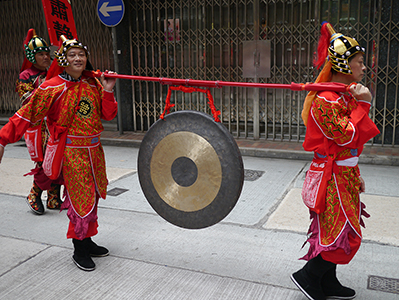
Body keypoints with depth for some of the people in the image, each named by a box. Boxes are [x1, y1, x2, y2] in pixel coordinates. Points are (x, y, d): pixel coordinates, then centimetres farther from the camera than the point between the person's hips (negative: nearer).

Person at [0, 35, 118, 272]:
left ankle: (87, 241, 32)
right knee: (80, 198, -2)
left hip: (93, 149, 6)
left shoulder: (93, 83, 5)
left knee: (93, 196, 14)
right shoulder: (53, 87, -11)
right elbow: (27, 115, -11)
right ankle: (79, 250, 15)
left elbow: (108, 115, 6)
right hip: (71, 151, -6)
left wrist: (107, 91, -8)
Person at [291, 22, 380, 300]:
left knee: (333, 230, 17)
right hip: (332, 176, -10)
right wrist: (362, 104, -20)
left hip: (343, 173, 10)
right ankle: (307, 276, 15)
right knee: (344, 235, -2)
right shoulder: (326, 100, -20)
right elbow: (348, 137, -24)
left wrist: (355, 174, 20)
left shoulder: (344, 95, 12)